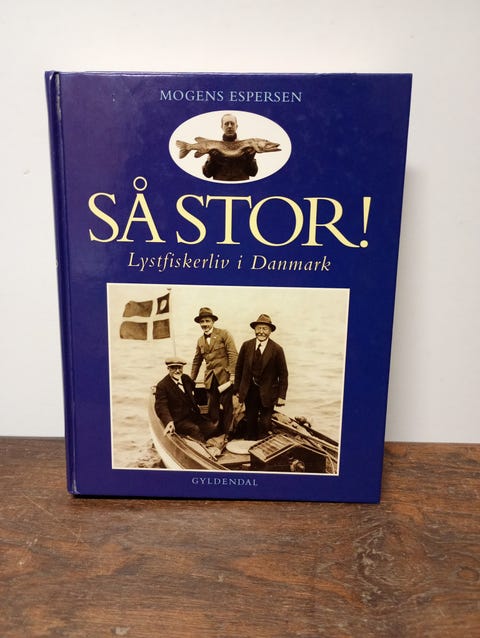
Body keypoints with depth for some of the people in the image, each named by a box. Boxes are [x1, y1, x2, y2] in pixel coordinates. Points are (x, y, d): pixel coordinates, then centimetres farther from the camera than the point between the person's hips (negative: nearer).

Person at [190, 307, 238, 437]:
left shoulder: (224, 334, -1)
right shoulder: (200, 341, 16)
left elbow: (233, 354, -8)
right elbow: (196, 361, 24)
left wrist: (233, 374, -15)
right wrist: (191, 379, 23)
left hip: (224, 376, -4)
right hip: (210, 379, 5)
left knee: (227, 405, 1)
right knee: (212, 407, 5)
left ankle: (226, 432, 13)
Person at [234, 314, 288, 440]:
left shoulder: (277, 349, -9)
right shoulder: (246, 346, -2)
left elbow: (283, 374, -6)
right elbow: (238, 368, 4)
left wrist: (281, 396, -9)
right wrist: (237, 389, 3)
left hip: (267, 393, -2)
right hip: (249, 391, 3)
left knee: (265, 424, 5)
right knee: (250, 422, 14)